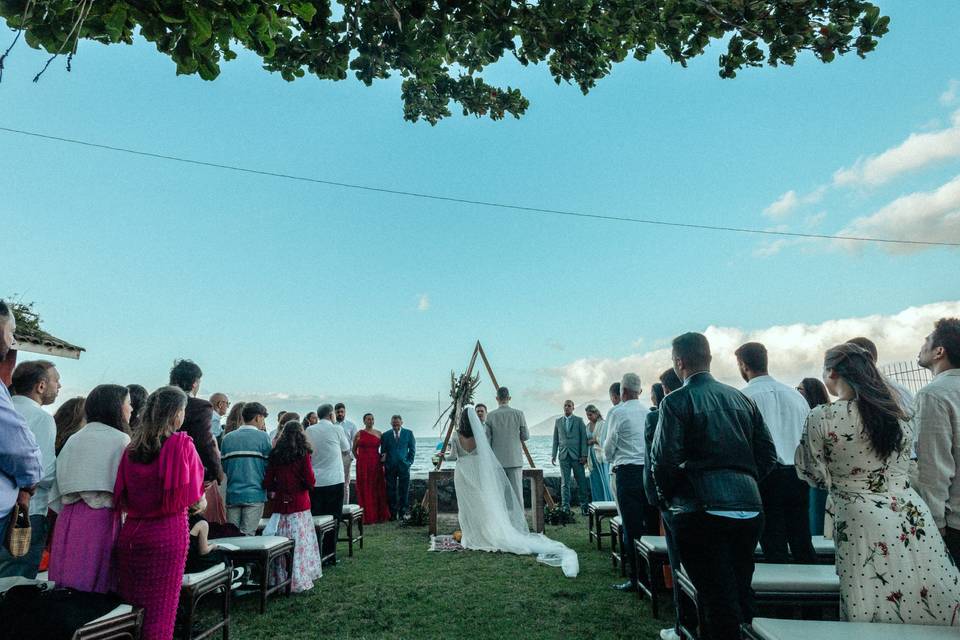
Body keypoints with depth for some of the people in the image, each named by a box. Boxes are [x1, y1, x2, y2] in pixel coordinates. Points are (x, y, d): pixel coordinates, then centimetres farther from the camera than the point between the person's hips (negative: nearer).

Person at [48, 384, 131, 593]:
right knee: (95, 583, 4)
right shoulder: (121, 440, -7)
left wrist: (70, 512, 21)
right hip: (103, 518, -5)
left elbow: (60, 482, 11)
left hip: (69, 516, 5)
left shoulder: (74, 439, 9)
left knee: (70, 578, 12)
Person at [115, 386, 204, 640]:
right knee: (161, 609, 5)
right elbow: (192, 494, -7)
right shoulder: (182, 444, -11)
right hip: (169, 532, -4)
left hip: (132, 531, 5)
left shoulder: (132, 447, 2)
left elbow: (121, 497, 8)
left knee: (129, 605, 15)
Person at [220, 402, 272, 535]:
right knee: (247, 536, 1)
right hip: (254, 494, -4)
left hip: (232, 494, 4)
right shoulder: (263, 437, -6)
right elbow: (269, 467, -8)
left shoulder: (228, 438, 6)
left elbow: (223, 467, 8)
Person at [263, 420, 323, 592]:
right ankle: (298, 581, 9)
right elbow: (310, 481, -11)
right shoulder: (302, 454, -8)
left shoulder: (275, 454, 1)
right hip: (299, 504, -3)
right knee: (299, 543, 4)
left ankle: (280, 579, 20)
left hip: (279, 504, 3)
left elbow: (267, 483, 1)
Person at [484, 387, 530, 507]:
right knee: (516, 492, 3)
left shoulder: (490, 416, -4)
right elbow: (526, 436, 2)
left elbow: (486, 440, -3)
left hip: (497, 460, 0)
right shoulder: (519, 414, -4)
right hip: (515, 459, 0)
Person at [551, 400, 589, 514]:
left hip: (576, 455, -2)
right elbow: (555, 440, 12)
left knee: (581, 482, 1)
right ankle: (565, 508, 8)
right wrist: (553, 455, 5)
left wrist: (584, 455, -8)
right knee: (564, 483, 3)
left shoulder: (579, 420, 4)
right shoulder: (558, 421, 11)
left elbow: (584, 438, 0)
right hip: (563, 455, 2)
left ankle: (584, 507, 12)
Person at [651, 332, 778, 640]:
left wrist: (668, 498, 3)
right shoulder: (742, 398, 9)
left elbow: (664, 461, -14)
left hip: (702, 511, -6)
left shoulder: (676, 401, -8)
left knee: (718, 603, 3)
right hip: (750, 508, 6)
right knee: (740, 594, 20)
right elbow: (768, 455, 11)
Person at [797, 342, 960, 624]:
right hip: (912, 516, 6)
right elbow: (904, 463, 17)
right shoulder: (894, 407, 5)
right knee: (933, 608, 16)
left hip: (863, 524, -5)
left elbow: (816, 476, -4)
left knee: (877, 617, 6)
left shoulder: (821, 418, -14)